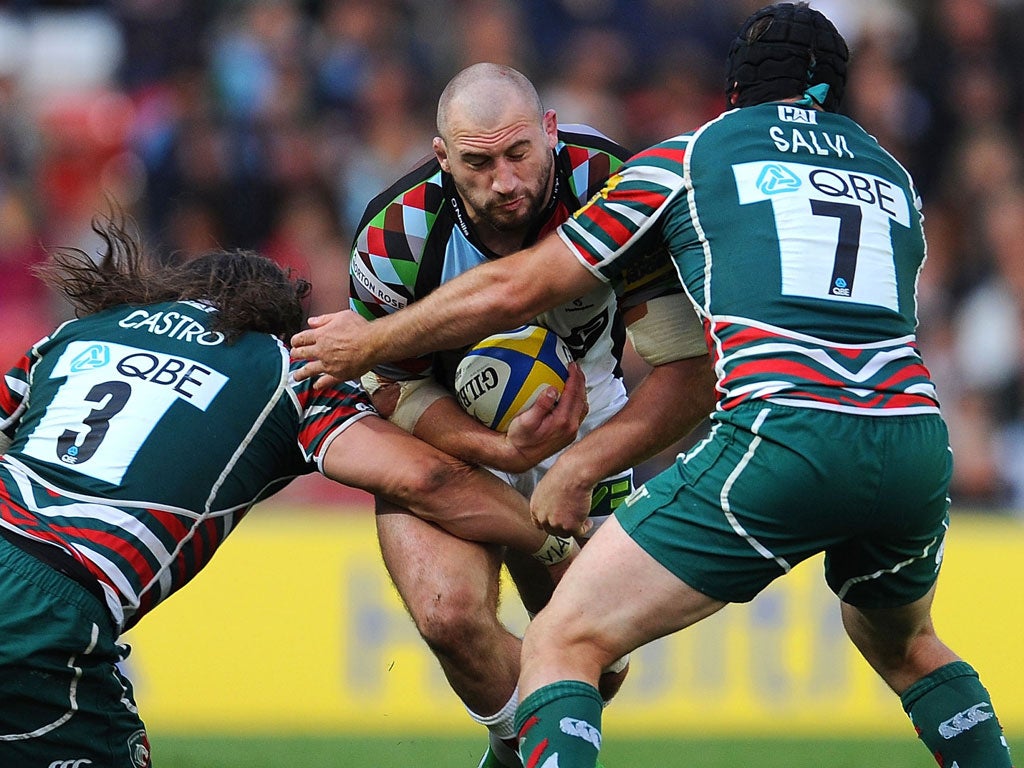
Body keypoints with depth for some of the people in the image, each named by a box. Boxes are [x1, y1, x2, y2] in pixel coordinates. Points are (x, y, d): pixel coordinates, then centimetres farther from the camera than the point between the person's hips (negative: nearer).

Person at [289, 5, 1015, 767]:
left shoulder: (688, 158, 16)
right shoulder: (895, 178, 28)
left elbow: (513, 289, 17)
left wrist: (367, 343, 33)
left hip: (781, 437, -5)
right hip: (919, 441, 5)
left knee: (562, 644, 1)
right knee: (905, 643, 35)